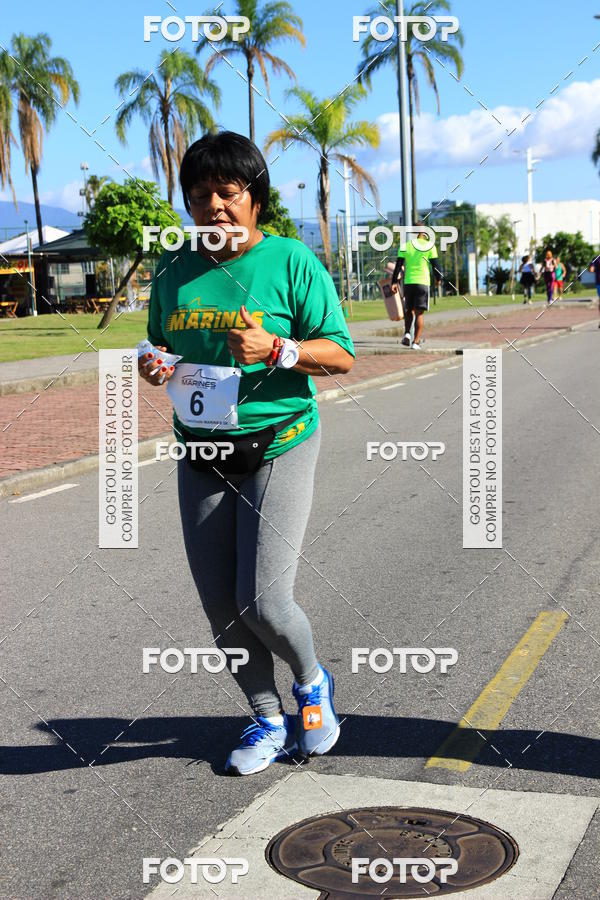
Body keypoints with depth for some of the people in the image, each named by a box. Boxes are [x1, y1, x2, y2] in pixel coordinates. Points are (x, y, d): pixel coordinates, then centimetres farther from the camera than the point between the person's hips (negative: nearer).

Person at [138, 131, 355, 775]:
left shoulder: (291, 261, -7)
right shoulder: (175, 270, 7)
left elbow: (341, 355, -7)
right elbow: (160, 346, 19)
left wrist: (278, 350, -24)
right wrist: (153, 364, -5)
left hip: (277, 447, -5)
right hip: (201, 454, 5)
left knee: (263, 601, -10)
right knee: (220, 605, 6)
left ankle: (311, 682, 23)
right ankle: (269, 721, 26)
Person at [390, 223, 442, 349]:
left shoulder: (405, 246, 5)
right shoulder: (430, 246, -1)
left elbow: (399, 265, 1)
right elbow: (435, 265, 2)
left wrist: (394, 282, 2)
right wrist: (438, 278, 17)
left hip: (408, 282, 2)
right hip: (423, 282, -2)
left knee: (409, 310, 19)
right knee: (419, 313, -1)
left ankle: (407, 333, 1)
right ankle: (416, 342, -6)